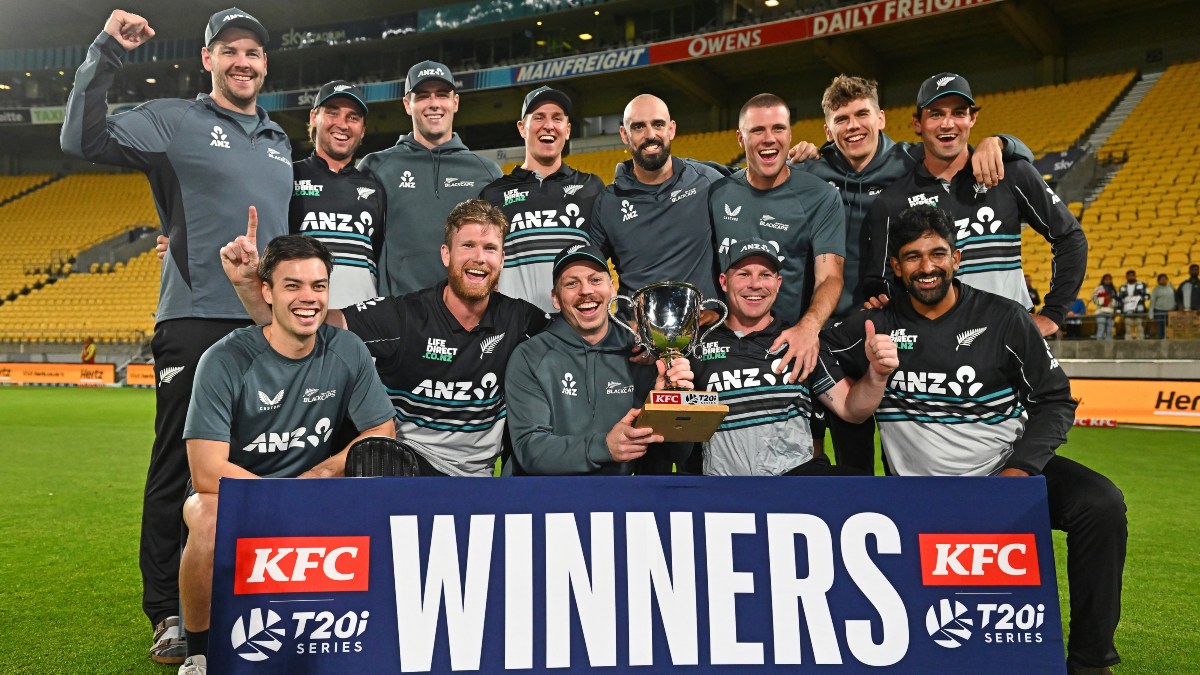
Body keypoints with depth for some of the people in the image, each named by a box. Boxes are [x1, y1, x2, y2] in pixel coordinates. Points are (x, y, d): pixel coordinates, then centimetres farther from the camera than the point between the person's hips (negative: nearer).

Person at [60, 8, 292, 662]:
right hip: (196, 320, -5)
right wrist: (105, 53, -15)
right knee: (180, 467, -1)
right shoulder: (173, 121, 3)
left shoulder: (279, 141, 19)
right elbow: (83, 138, -10)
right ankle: (168, 613, 9)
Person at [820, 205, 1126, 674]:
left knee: (1100, 504, -23)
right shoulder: (877, 326, -2)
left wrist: (1023, 467, -11)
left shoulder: (1005, 319, -3)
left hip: (1008, 468, 1)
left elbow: (1055, 399, 2)